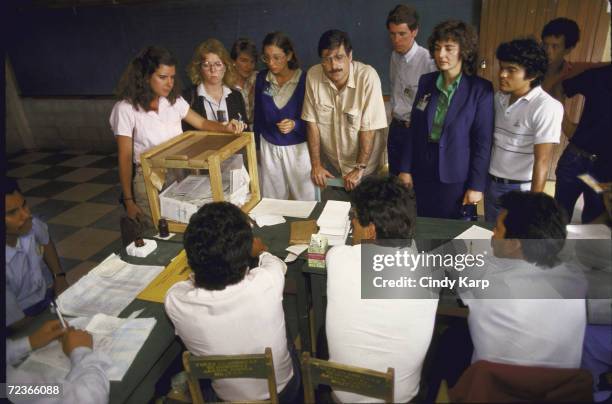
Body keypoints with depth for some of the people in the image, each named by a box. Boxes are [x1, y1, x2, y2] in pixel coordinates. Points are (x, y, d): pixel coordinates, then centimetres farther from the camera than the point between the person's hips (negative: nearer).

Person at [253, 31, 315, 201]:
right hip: (269, 147, 3)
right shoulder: (262, 78, 1)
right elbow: (258, 114, 9)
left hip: (297, 147, -3)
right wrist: (257, 144, 11)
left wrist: (294, 125, -27)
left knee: (303, 199, 6)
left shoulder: (304, 80, -11)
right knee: (272, 200, 13)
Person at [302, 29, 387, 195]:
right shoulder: (313, 75, -13)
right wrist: (316, 164, -7)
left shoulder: (367, 76, -23)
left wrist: (359, 168, -17)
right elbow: (312, 122, -8)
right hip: (329, 165, 3)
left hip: (364, 164, -2)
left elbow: (369, 128, -20)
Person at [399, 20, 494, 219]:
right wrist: (405, 169, 3)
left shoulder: (481, 89, -9)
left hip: (455, 178, -3)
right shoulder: (426, 81, 3)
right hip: (421, 172, 4)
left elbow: (483, 142, -9)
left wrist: (476, 185, -10)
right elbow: (414, 130, 5)